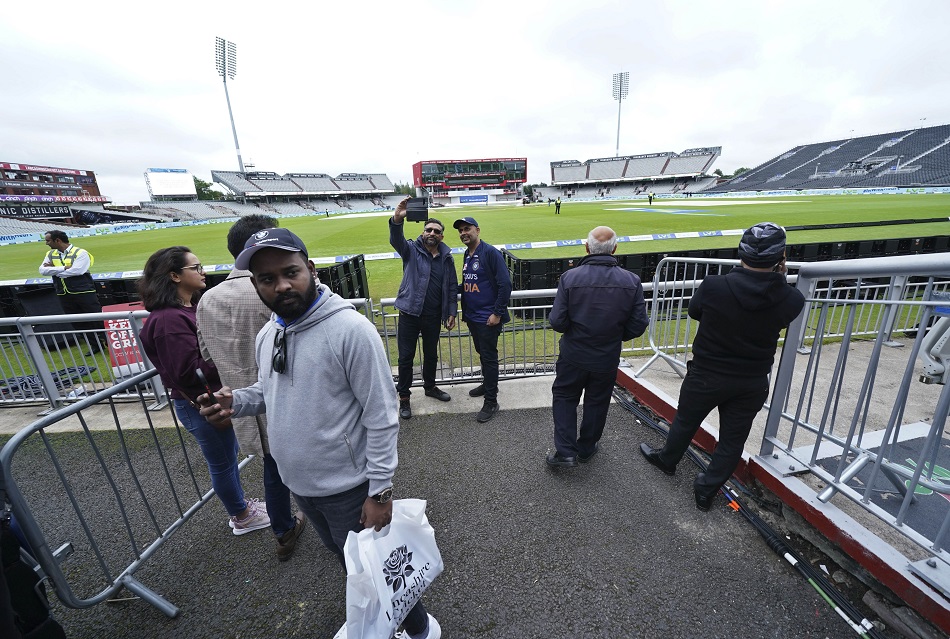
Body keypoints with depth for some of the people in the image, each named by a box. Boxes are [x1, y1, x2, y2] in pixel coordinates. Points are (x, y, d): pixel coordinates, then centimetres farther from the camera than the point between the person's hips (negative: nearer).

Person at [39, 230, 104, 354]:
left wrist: (53, 270, -6)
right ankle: (95, 345, 20)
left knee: (96, 318, -2)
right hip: (64, 295, 7)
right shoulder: (50, 254, 11)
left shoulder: (80, 252, -8)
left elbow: (76, 271, -19)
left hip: (84, 292, -7)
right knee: (79, 322, 11)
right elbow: (43, 270, -2)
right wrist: (64, 267, -13)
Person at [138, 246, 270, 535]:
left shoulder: (189, 307, 4)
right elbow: (188, 372, -27)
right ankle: (242, 517, 33)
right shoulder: (169, 320, -25)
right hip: (200, 405, -9)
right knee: (222, 463, 11)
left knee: (229, 456, 23)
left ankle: (240, 506, 43)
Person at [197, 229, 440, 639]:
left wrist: (380, 490, -19)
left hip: (348, 485, -7)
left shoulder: (351, 329, -25)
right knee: (345, 559, 30)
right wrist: (236, 402, -6)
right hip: (298, 483, 7)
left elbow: (381, 416, -23)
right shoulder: (266, 336, -1)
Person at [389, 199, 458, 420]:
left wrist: (452, 312, 4)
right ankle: (404, 397, 21)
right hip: (409, 313, -3)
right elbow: (396, 239, -26)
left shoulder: (447, 257, 4)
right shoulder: (411, 250, -4)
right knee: (406, 356, 4)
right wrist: (397, 219, -45)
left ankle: (430, 386, 41)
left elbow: (452, 287, 8)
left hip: (433, 316, 3)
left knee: (431, 354, 18)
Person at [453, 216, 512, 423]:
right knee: (482, 353, 21)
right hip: (472, 317, 8)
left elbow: (505, 284, -17)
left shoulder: (490, 252, -14)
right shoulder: (467, 255, 10)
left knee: (489, 357, 1)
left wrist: (497, 313, -18)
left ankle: (491, 402, 13)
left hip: (488, 318, -7)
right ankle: (487, 384, 41)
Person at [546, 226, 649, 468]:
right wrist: (615, 336, 11)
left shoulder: (569, 277, -19)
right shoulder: (631, 281, -12)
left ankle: (566, 451, 17)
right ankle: (586, 449, 40)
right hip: (608, 358, 2)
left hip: (573, 355, -2)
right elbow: (638, 325, -9)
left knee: (564, 398, 19)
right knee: (597, 403, 21)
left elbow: (557, 322, -19)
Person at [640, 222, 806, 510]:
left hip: (706, 375, -2)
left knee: (686, 422, 20)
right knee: (733, 439, 18)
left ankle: (667, 460, 45)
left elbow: (694, 311, -3)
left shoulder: (713, 286, -24)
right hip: (753, 384, 2)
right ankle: (706, 490, 33)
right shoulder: (791, 300, -16)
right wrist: (780, 279, 6)